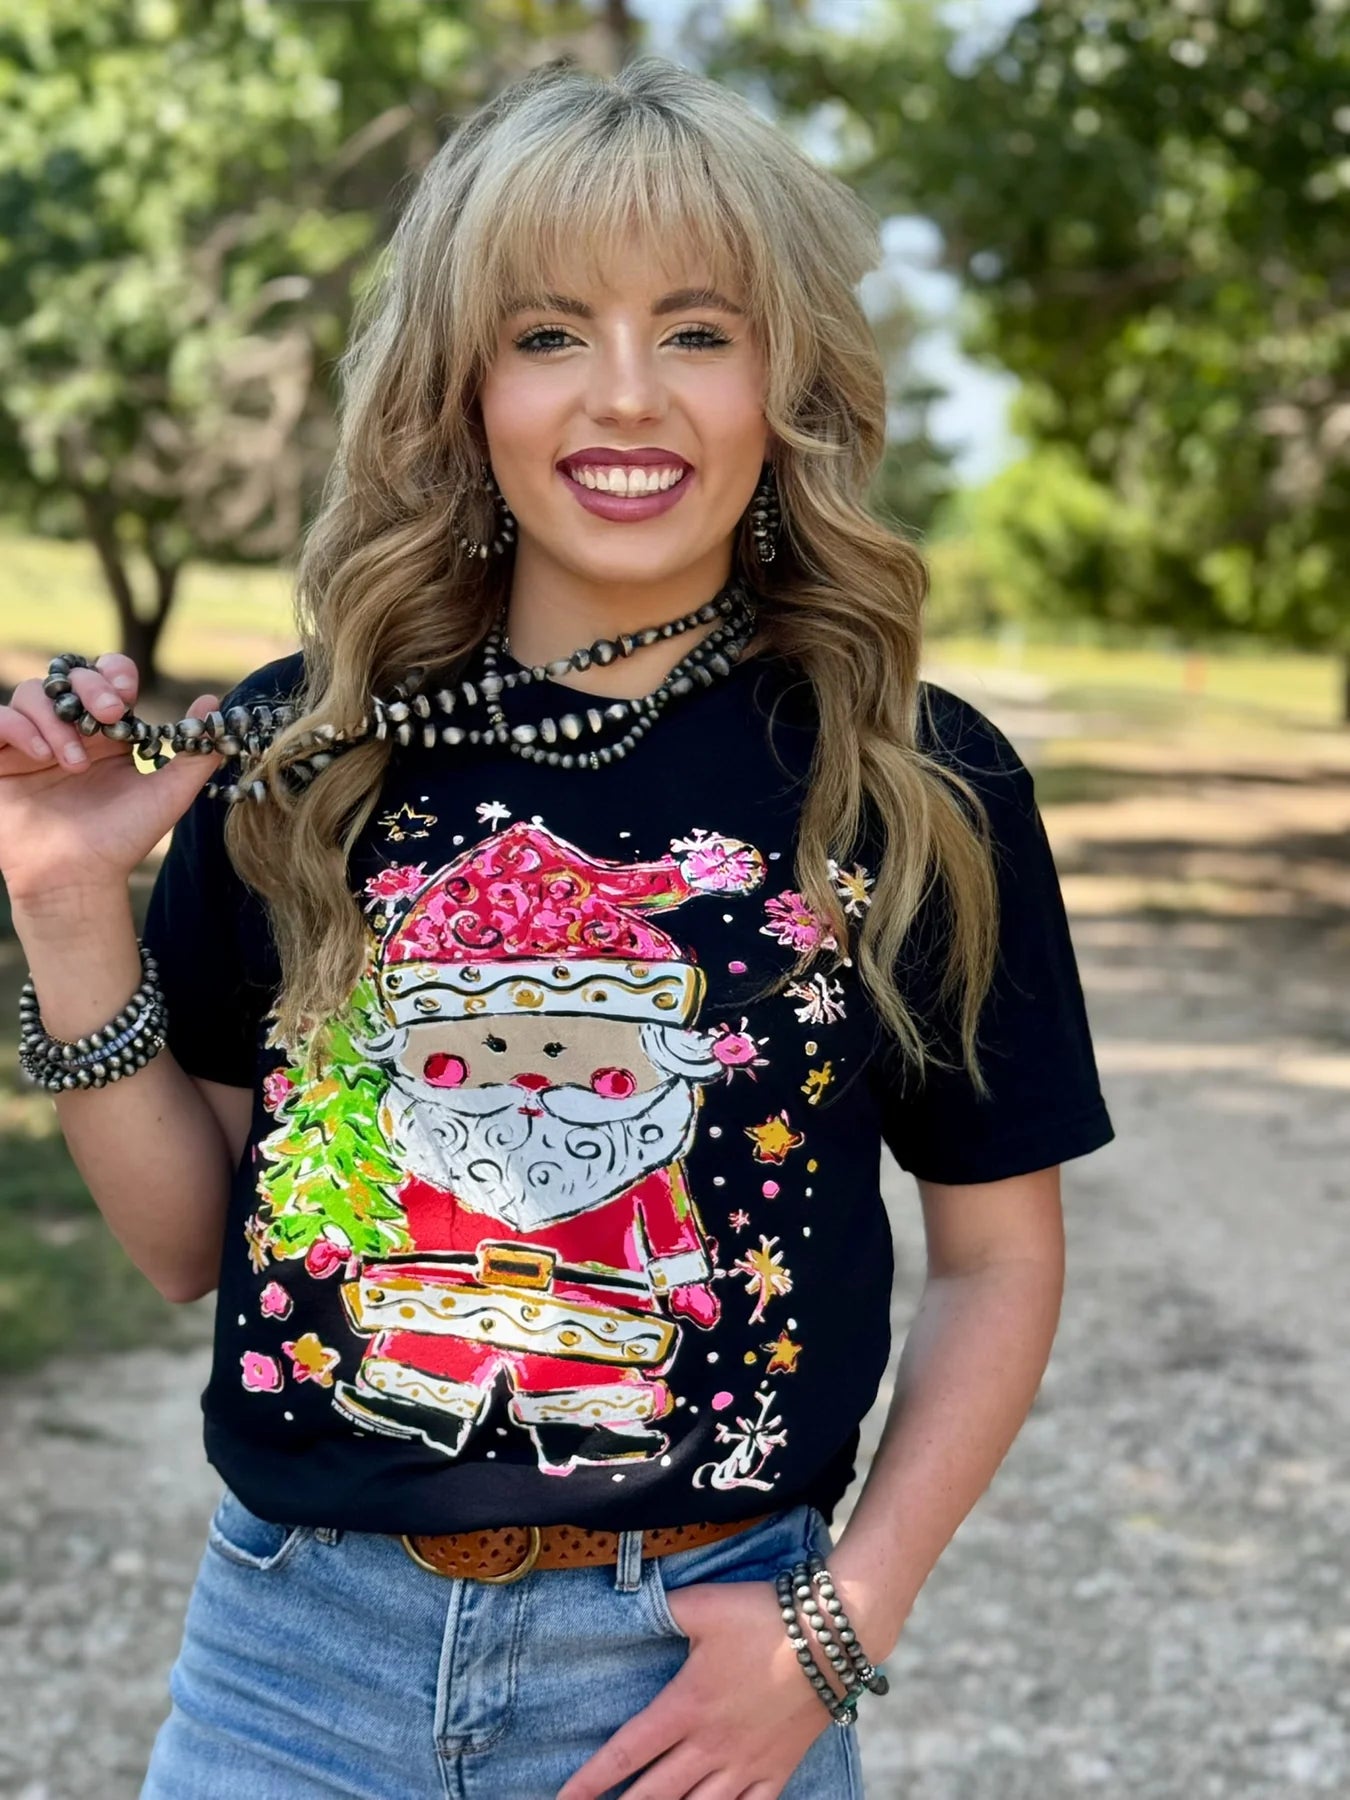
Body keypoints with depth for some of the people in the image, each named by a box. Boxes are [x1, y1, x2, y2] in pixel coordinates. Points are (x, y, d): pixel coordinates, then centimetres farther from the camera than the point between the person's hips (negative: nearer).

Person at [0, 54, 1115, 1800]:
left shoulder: (923, 791, -6)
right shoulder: (291, 761, -4)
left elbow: (997, 1257, 2)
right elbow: (191, 1241, 3)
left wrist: (845, 1624, -7)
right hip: (295, 1652, 1)